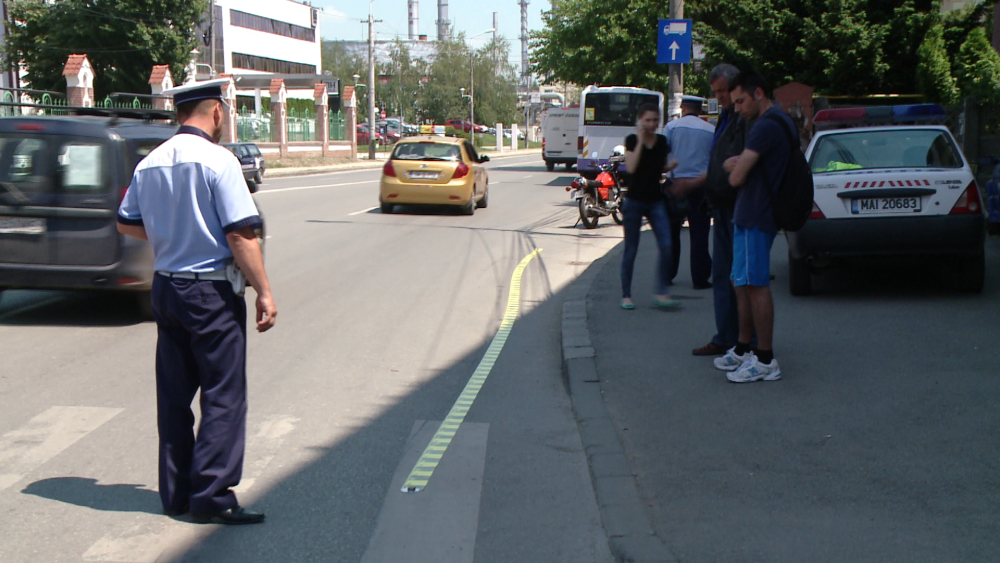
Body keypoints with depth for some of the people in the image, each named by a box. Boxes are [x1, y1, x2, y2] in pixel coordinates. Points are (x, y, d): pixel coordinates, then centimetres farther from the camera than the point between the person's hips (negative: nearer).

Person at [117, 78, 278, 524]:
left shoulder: (149, 164, 7)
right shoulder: (217, 160, -13)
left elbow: (127, 223, 15)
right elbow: (240, 235, -17)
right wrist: (264, 293, -13)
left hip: (165, 287, 7)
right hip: (212, 291, -7)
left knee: (173, 395, 13)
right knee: (224, 396, 0)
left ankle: (175, 494, 20)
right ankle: (211, 496, -1)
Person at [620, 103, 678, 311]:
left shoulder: (662, 142, 7)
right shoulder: (632, 140, -4)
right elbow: (631, 167, -19)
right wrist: (640, 141, -17)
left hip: (656, 200, 3)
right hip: (634, 200, -3)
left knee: (666, 245, -10)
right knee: (631, 250, 2)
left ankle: (661, 293, -4)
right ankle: (626, 295, 11)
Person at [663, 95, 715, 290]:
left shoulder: (672, 126, 0)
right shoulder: (711, 130, 3)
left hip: (675, 183, 0)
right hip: (700, 185, 0)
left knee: (671, 231, 11)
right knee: (699, 233, 2)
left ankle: (667, 274, 13)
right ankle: (700, 278, 1)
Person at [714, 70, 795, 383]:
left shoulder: (766, 126, -17)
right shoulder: (783, 121, 18)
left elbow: (737, 177, -18)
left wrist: (733, 167, 5)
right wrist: (738, 163, 4)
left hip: (754, 216, -11)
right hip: (751, 214, 11)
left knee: (756, 284, -7)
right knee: (742, 283, 16)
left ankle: (765, 360, -4)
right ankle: (742, 350, 24)